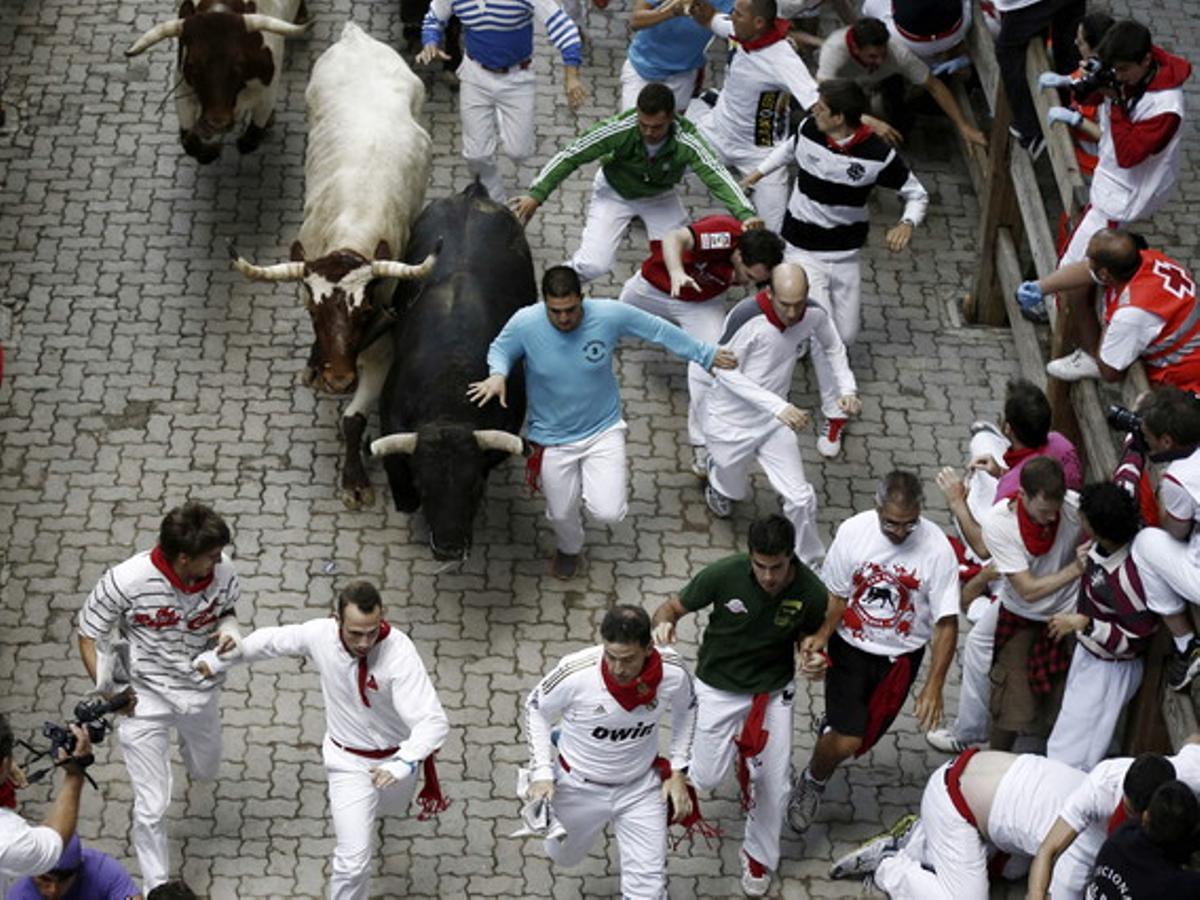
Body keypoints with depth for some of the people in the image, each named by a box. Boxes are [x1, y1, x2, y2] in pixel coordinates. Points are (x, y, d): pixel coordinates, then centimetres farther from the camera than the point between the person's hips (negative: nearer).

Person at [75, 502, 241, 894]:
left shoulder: (223, 573, -19)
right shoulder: (126, 581, -28)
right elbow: (89, 634, -13)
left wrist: (229, 628, -18)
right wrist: (106, 687, -23)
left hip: (200, 692, 4)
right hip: (145, 698, -4)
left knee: (205, 771, 30)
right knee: (152, 806, -1)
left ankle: (190, 744, 67)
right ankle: (156, 888, 19)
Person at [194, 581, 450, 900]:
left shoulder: (399, 653, -36)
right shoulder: (319, 635, -25)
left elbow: (433, 721, -42)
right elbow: (270, 640, -3)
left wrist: (404, 763, -60)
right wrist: (218, 660, 9)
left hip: (397, 754, 0)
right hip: (349, 762, 0)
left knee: (388, 808, 34)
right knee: (354, 859, -10)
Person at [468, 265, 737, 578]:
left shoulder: (610, 315, -23)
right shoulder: (525, 323, -23)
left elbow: (659, 330, -8)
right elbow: (500, 349, -3)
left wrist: (705, 355, 1)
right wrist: (497, 374, -27)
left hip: (603, 430, 0)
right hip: (553, 439, 0)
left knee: (609, 512, -13)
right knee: (562, 513, 16)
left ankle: (597, 480, 26)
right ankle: (568, 549, 55)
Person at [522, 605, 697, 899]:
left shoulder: (673, 673, -24)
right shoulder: (576, 673, -32)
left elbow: (686, 709, 1)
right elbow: (537, 709, -11)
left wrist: (678, 772, -2)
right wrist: (542, 774, -16)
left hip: (641, 787, 1)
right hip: (579, 786, -1)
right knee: (563, 857, 26)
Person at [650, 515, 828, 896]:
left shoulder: (811, 592, -21)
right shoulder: (724, 575, -25)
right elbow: (673, 606, -11)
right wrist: (663, 624, -35)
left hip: (774, 690, 1)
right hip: (720, 688, -1)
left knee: (774, 782, 5)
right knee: (707, 777, 2)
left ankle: (759, 855, 32)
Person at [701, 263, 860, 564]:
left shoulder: (813, 315, -15)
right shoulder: (747, 317, -31)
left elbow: (833, 347, 6)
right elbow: (726, 371, -26)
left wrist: (847, 388, -10)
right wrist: (778, 406, -34)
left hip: (775, 420, 3)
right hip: (730, 422, -3)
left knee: (801, 499, -6)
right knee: (732, 492, 20)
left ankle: (808, 564, 18)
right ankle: (717, 475, 57)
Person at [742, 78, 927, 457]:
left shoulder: (876, 154, -19)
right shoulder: (809, 129, -12)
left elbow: (917, 193, -7)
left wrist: (907, 223, -25)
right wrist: (758, 173, 16)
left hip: (847, 252, 1)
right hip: (804, 250, 0)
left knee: (846, 336, 8)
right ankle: (835, 414, -1)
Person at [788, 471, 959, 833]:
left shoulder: (936, 549, -21)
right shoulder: (853, 532, -18)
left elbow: (946, 623, -17)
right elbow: (836, 595, -5)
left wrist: (934, 687, -22)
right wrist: (819, 637, -22)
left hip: (900, 657, 1)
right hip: (850, 647, -1)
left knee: (862, 739, 14)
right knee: (845, 742, -11)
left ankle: (832, 729, 51)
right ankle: (812, 782, 22)